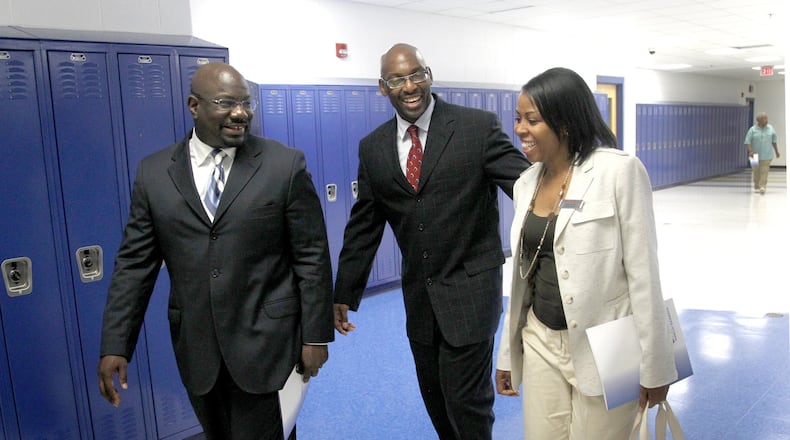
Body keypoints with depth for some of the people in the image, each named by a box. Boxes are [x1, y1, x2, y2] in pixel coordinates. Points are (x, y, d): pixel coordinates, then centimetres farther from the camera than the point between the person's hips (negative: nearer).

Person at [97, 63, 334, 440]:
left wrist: (315, 335, -4)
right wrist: (115, 346, 0)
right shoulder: (154, 173, 2)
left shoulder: (286, 165, -5)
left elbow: (312, 256, -4)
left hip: (266, 343, -3)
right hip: (196, 348, 3)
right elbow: (134, 264, 4)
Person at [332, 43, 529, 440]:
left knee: (466, 398, 0)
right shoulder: (373, 148, 4)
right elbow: (363, 228, 9)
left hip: (470, 290, -4)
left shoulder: (478, 127, -9)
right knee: (435, 398, 17)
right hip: (418, 296, 5)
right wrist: (344, 295, 11)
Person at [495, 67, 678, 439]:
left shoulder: (620, 171, -13)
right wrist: (507, 352, 13)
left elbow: (643, 272, -13)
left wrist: (654, 366, -10)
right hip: (540, 343, 5)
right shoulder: (526, 182, 5)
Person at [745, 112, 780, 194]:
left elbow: (774, 140, 12)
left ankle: (762, 187, -14)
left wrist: (776, 151, 15)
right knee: (756, 171, 7)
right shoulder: (753, 129, -5)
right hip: (756, 154, -1)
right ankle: (756, 187, 21)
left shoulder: (770, 128, 3)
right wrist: (750, 151, -20)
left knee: (764, 170, -10)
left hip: (767, 154, 1)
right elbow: (747, 141, -8)